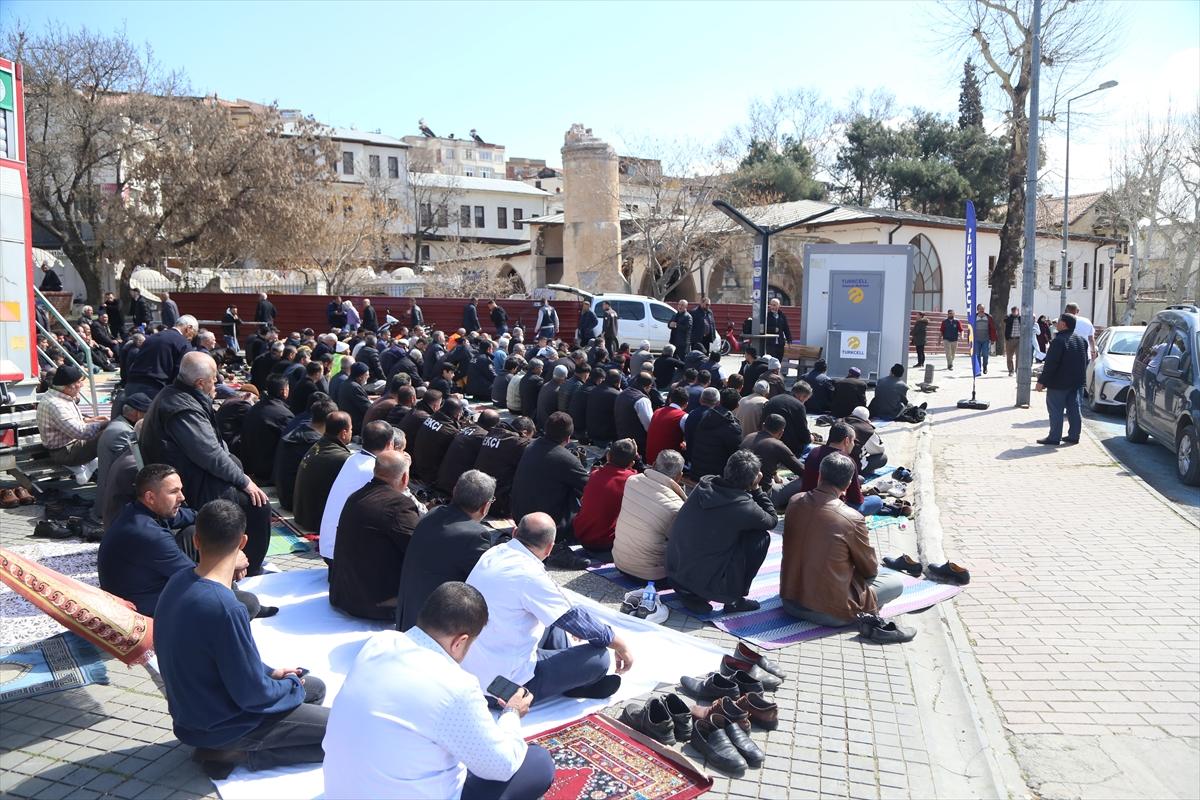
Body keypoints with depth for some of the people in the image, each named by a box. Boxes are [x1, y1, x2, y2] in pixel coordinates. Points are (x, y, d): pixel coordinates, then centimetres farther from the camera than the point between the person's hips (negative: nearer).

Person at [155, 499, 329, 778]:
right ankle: (239, 752, -3)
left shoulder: (178, 582, -6)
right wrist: (290, 684, -5)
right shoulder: (225, 608, -33)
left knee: (315, 687, 21)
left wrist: (270, 672, 8)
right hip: (221, 724, -9)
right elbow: (253, 695, -24)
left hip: (196, 708, 9)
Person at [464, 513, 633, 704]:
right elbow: (573, 617, -14)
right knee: (599, 658, -7)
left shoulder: (493, 554, 2)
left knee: (551, 616, 22)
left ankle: (569, 679, 23)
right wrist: (620, 645, 0)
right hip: (506, 689, -9)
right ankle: (572, 686, 22)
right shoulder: (528, 575, -24)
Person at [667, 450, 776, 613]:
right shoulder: (744, 507, -18)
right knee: (761, 536, 2)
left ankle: (689, 594, 21)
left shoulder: (705, 484, -3)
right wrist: (757, 489, 5)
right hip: (708, 585, -6)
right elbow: (772, 520, 3)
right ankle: (734, 600, 11)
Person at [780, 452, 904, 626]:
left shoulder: (794, 502, -5)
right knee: (896, 581, 10)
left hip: (789, 602, 5)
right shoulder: (852, 519, -19)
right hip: (830, 614, -4)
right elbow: (871, 570, -3)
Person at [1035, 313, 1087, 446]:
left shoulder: (1058, 341, -19)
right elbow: (1084, 362, 17)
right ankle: (1074, 436, 18)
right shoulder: (1082, 340, 10)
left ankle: (1054, 437, -2)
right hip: (1076, 382, 8)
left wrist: (1042, 381, -18)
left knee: (1056, 410, -3)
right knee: (1073, 409, 13)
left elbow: (1050, 364, -21)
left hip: (1058, 383, -8)